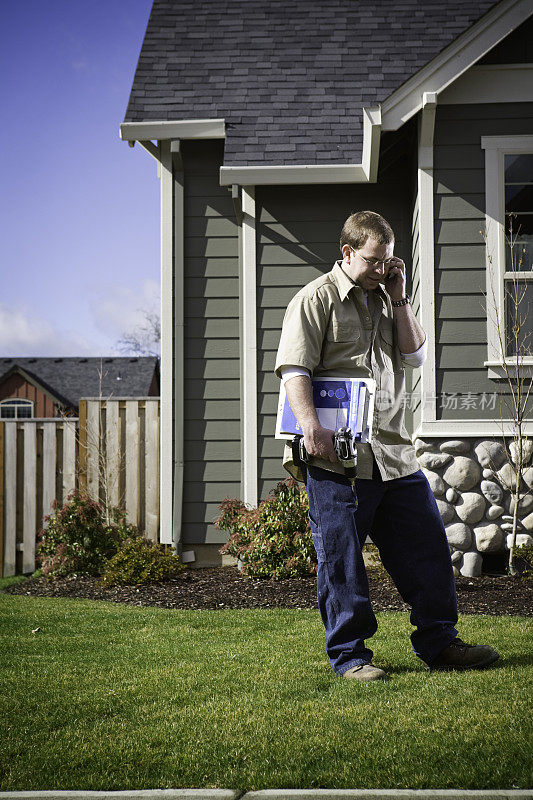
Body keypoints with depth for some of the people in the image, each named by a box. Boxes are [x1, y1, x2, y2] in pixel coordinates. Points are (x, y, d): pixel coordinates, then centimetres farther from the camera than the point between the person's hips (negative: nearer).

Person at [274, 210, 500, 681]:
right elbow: (294, 368, -10)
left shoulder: (387, 298, 18)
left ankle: (439, 642, 21)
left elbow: (416, 355, 13)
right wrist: (311, 426, -22)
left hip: (393, 452, 6)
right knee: (341, 558, 0)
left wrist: (399, 299, 4)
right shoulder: (316, 299, -2)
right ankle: (349, 654, 11)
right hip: (336, 454, -6)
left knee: (426, 544, 9)